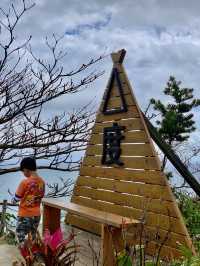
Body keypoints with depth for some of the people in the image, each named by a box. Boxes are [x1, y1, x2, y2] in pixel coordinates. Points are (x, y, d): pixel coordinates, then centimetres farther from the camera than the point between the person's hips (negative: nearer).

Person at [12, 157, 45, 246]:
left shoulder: (24, 182, -19)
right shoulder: (42, 182, -2)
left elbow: (17, 198, -8)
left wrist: (13, 200, 14)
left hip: (24, 214, -6)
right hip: (37, 214, 6)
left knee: (20, 235, 5)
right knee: (33, 235, 19)